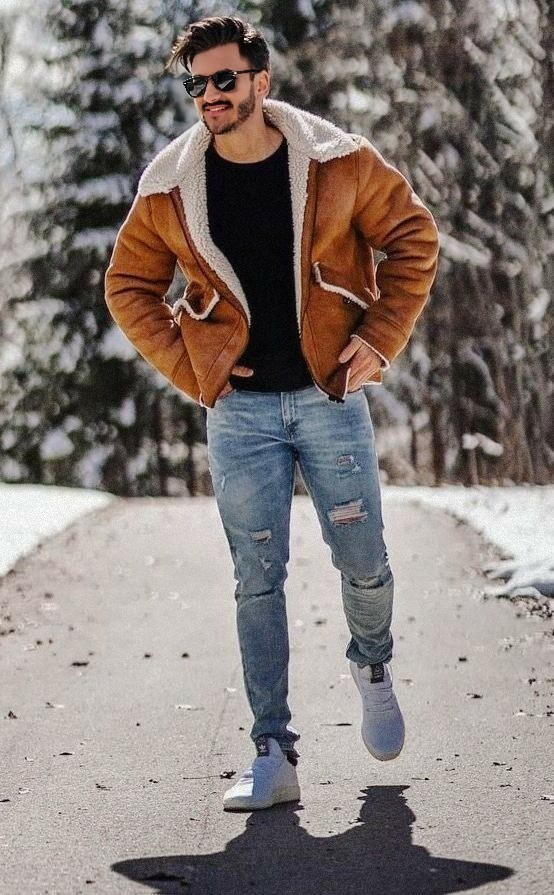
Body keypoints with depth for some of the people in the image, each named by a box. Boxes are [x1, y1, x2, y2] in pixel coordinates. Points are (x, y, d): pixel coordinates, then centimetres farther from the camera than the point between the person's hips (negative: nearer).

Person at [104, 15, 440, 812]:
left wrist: (382, 336, -2)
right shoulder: (170, 187, -3)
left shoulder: (337, 161, -6)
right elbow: (128, 285, 9)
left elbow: (413, 236, 5)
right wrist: (186, 366, 0)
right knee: (257, 581, 0)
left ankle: (372, 665, 37)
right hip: (240, 409, 1)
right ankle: (274, 753, 4)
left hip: (330, 395, -1)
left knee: (365, 564, 4)